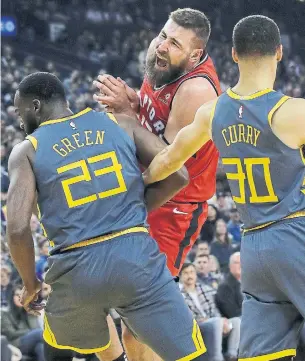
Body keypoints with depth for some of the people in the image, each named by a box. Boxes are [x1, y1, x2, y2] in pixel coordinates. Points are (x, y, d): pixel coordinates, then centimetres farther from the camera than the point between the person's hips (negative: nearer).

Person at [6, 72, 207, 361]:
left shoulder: (27, 151, 6)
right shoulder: (119, 124, 12)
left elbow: (17, 229, -7)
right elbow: (177, 175, 5)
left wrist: (30, 283, 9)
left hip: (76, 269, 0)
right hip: (135, 254, 0)